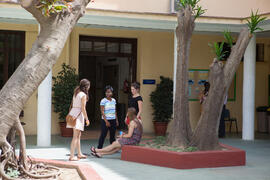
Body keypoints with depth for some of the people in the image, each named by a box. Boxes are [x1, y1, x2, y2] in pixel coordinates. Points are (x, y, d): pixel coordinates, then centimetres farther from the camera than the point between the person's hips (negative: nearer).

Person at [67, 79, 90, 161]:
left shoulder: (76, 93, 14)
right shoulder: (83, 95, -10)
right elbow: (83, 108, -13)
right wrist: (87, 119, -7)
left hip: (73, 112, 9)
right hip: (79, 114, -9)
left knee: (78, 135, 18)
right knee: (75, 136, -7)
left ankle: (79, 154, 28)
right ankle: (72, 156, -9)